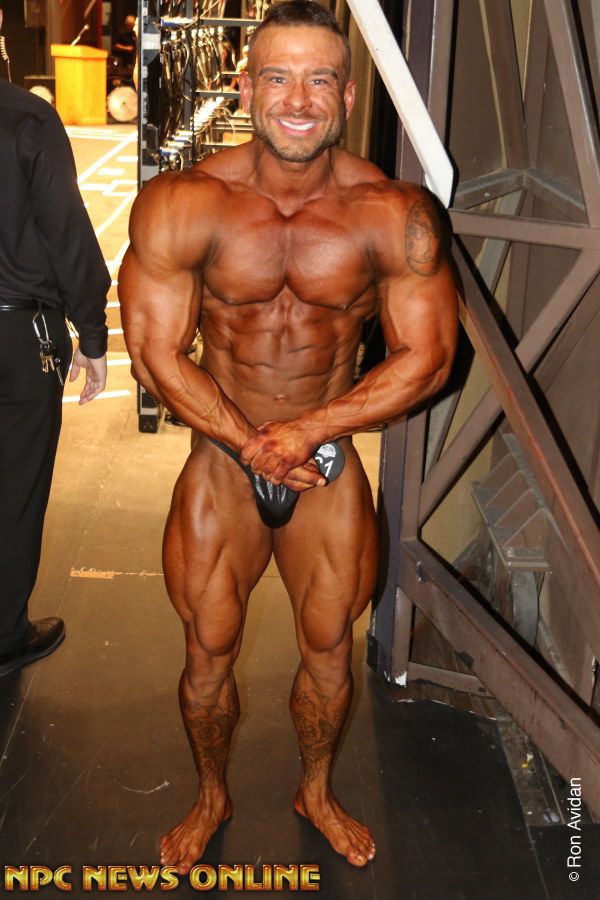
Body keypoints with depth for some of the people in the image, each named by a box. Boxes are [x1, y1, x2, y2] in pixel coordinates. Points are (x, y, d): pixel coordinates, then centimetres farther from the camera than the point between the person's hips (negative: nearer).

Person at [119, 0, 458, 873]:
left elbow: (427, 357, -11)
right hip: (220, 463, 0)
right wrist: (250, 444, -18)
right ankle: (211, 798, 43)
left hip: (332, 465, 1)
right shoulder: (180, 205, -16)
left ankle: (318, 792, 46)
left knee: (330, 648, 17)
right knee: (209, 653, 13)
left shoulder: (396, 214, -14)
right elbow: (157, 353, -12)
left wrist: (309, 430, -20)